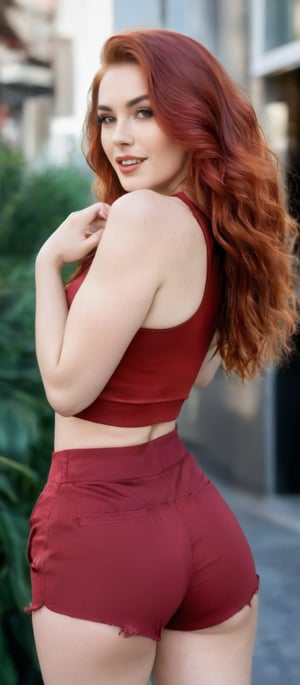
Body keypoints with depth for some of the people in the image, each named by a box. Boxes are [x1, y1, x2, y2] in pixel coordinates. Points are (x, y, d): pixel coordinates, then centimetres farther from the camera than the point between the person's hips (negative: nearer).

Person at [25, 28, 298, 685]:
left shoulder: (144, 214, -19)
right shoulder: (222, 226, 6)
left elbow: (67, 388, -15)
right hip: (203, 518, 8)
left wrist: (50, 261, -5)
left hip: (103, 520, -8)